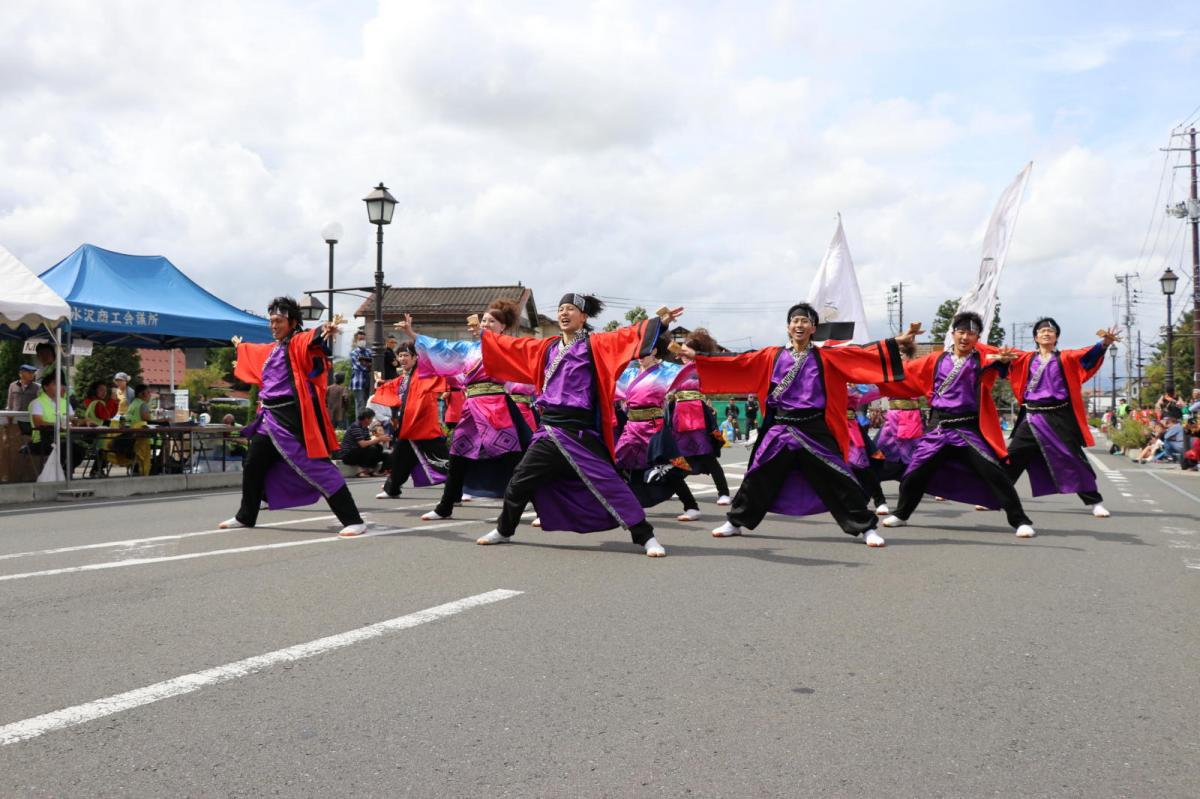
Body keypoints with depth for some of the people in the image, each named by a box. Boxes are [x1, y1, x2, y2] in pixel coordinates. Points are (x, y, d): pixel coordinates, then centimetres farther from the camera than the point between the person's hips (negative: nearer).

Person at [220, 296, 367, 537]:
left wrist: (326, 330, -55)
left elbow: (314, 338, -32)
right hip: (271, 417, 9)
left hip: (294, 418, -9)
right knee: (252, 466, 19)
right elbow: (253, 353, 42)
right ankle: (245, 517, 39)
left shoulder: (300, 343, -8)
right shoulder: (271, 349, 18)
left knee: (316, 467, -15)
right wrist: (240, 347, 62)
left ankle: (353, 521, -16)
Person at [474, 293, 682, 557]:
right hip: (549, 430, 5)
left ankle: (646, 537, -3)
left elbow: (629, 336, -14)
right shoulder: (546, 347, 14)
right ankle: (503, 531, 34)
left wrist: (661, 322, -27)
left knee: (608, 484, -11)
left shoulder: (595, 345, -2)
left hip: (580, 432, -5)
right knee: (520, 482, 12)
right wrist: (483, 334, 31)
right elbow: (510, 347, 25)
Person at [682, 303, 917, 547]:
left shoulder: (826, 357, 4)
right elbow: (735, 363, 3)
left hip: (815, 429, -1)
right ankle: (735, 522, 24)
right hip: (780, 429, 1)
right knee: (759, 477, 7)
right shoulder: (771, 356, 6)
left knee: (837, 479, -3)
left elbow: (862, 354, -3)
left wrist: (898, 341, -12)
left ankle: (867, 527, 8)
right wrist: (697, 356, -2)